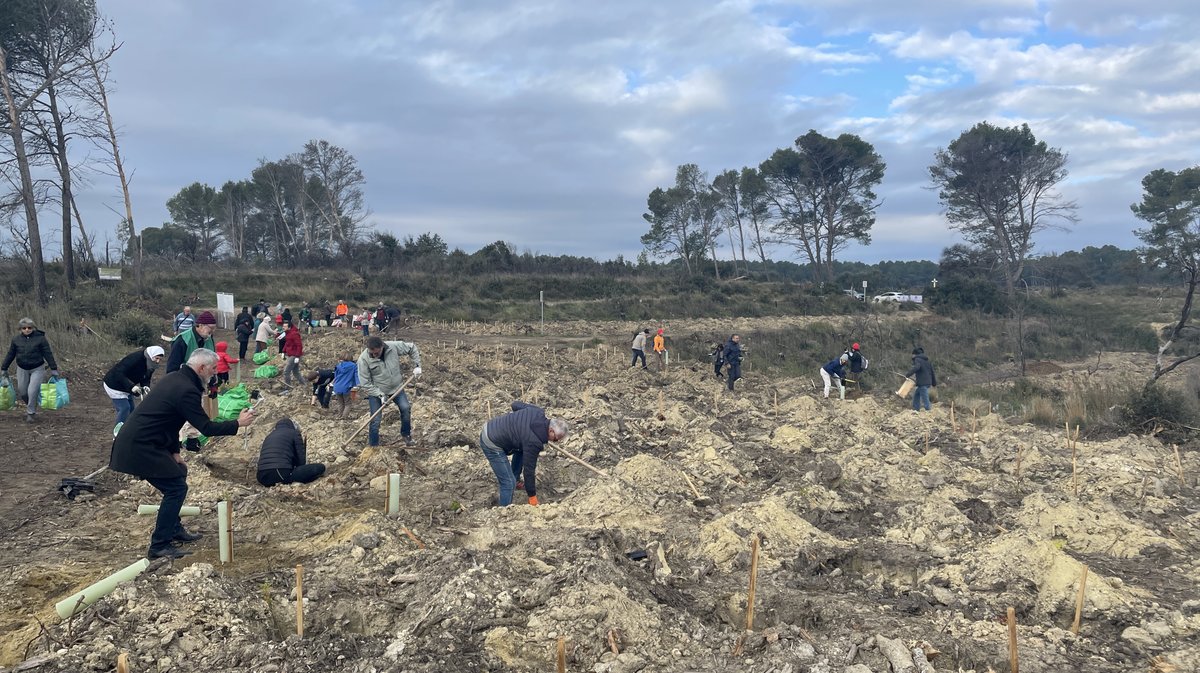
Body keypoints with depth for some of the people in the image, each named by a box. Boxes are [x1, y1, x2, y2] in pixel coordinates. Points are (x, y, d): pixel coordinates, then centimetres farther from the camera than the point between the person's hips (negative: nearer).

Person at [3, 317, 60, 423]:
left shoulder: (40, 338, -10)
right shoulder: (16, 339, -1)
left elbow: (48, 354, -10)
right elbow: (10, 354, 8)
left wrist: (53, 369, -12)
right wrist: (4, 369, 11)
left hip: (37, 369, -4)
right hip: (22, 369, 4)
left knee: (32, 391, -12)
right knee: (22, 392, 9)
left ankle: (31, 413, 5)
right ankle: (30, 406, 36)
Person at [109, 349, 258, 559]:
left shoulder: (175, 378, 11)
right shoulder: (187, 390, -20)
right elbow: (206, 428, -19)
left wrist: (175, 452, 15)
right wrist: (238, 424, -7)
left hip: (136, 439, 10)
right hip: (139, 447, -10)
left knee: (178, 473, 19)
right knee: (176, 487, -7)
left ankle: (174, 529, 29)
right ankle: (159, 546, -2)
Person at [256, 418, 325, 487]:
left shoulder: (269, 436, 29)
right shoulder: (294, 433, 12)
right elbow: (301, 461, 6)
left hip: (263, 478, 7)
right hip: (282, 475, -7)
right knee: (320, 467, 0)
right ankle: (292, 482, -11)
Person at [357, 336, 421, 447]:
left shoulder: (394, 346, -19)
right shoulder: (363, 359, -24)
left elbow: (412, 348, 0)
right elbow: (365, 384, -17)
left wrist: (416, 366, -6)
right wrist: (380, 395, -22)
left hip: (396, 387, 2)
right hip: (376, 391, -2)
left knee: (405, 408, -13)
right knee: (375, 420, -3)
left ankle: (406, 434, 11)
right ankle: (373, 446, 14)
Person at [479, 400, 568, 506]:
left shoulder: (538, 412, -5)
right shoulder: (534, 442, -25)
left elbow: (516, 404, 11)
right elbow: (529, 470, -17)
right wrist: (532, 497, -8)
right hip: (491, 445, -9)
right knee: (509, 483, -8)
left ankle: (512, 480, 33)